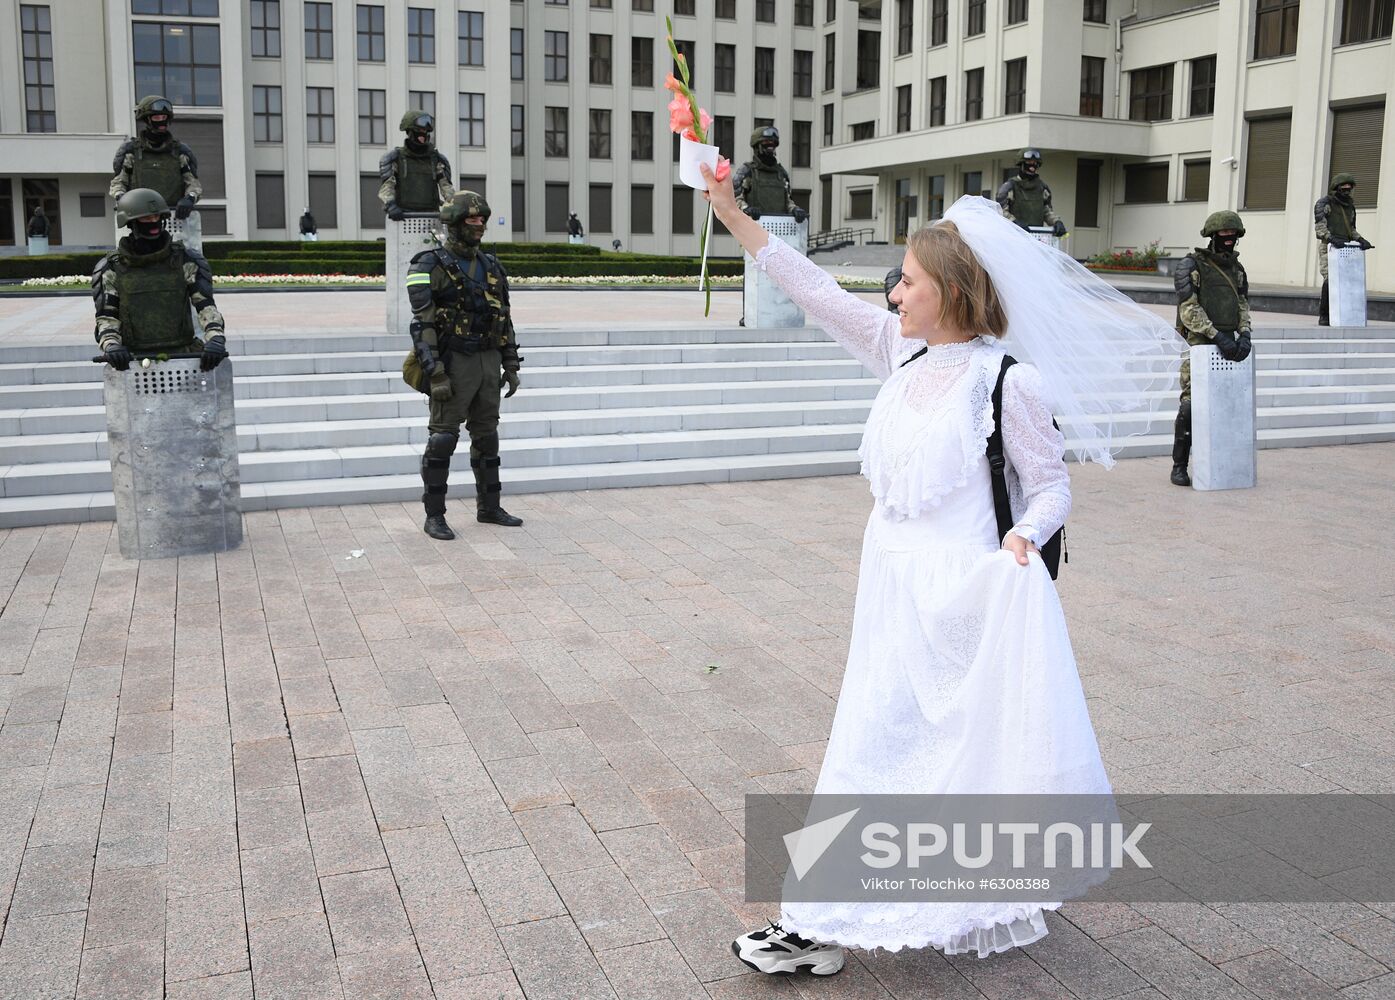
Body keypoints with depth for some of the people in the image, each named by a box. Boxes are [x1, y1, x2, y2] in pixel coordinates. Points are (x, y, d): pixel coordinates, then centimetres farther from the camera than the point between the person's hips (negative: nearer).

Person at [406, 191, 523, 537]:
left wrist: (511, 366, 10)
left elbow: (504, 320, 15)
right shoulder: (431, 267, -9)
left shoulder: (491, 266, 11)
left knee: (487, 436, 12)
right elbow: (423, 325, -15)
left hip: (488, 362, 6)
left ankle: (489, 507, 22)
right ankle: (434, 516, 3)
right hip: (454, 364, -6)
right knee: (443, 439, -4)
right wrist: (436, 375, -21)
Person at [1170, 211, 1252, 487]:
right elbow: (1189, 309, -11)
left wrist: (1244, 335, -4)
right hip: (1199, 344, -6)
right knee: (1190, 405, -9)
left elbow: (1243, 305, 14)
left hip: (1228, 345, 6)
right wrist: (1217, 336, -17)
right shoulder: (1190, 265, -4)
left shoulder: (1236, 267, 16)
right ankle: (1179, 466, 0)